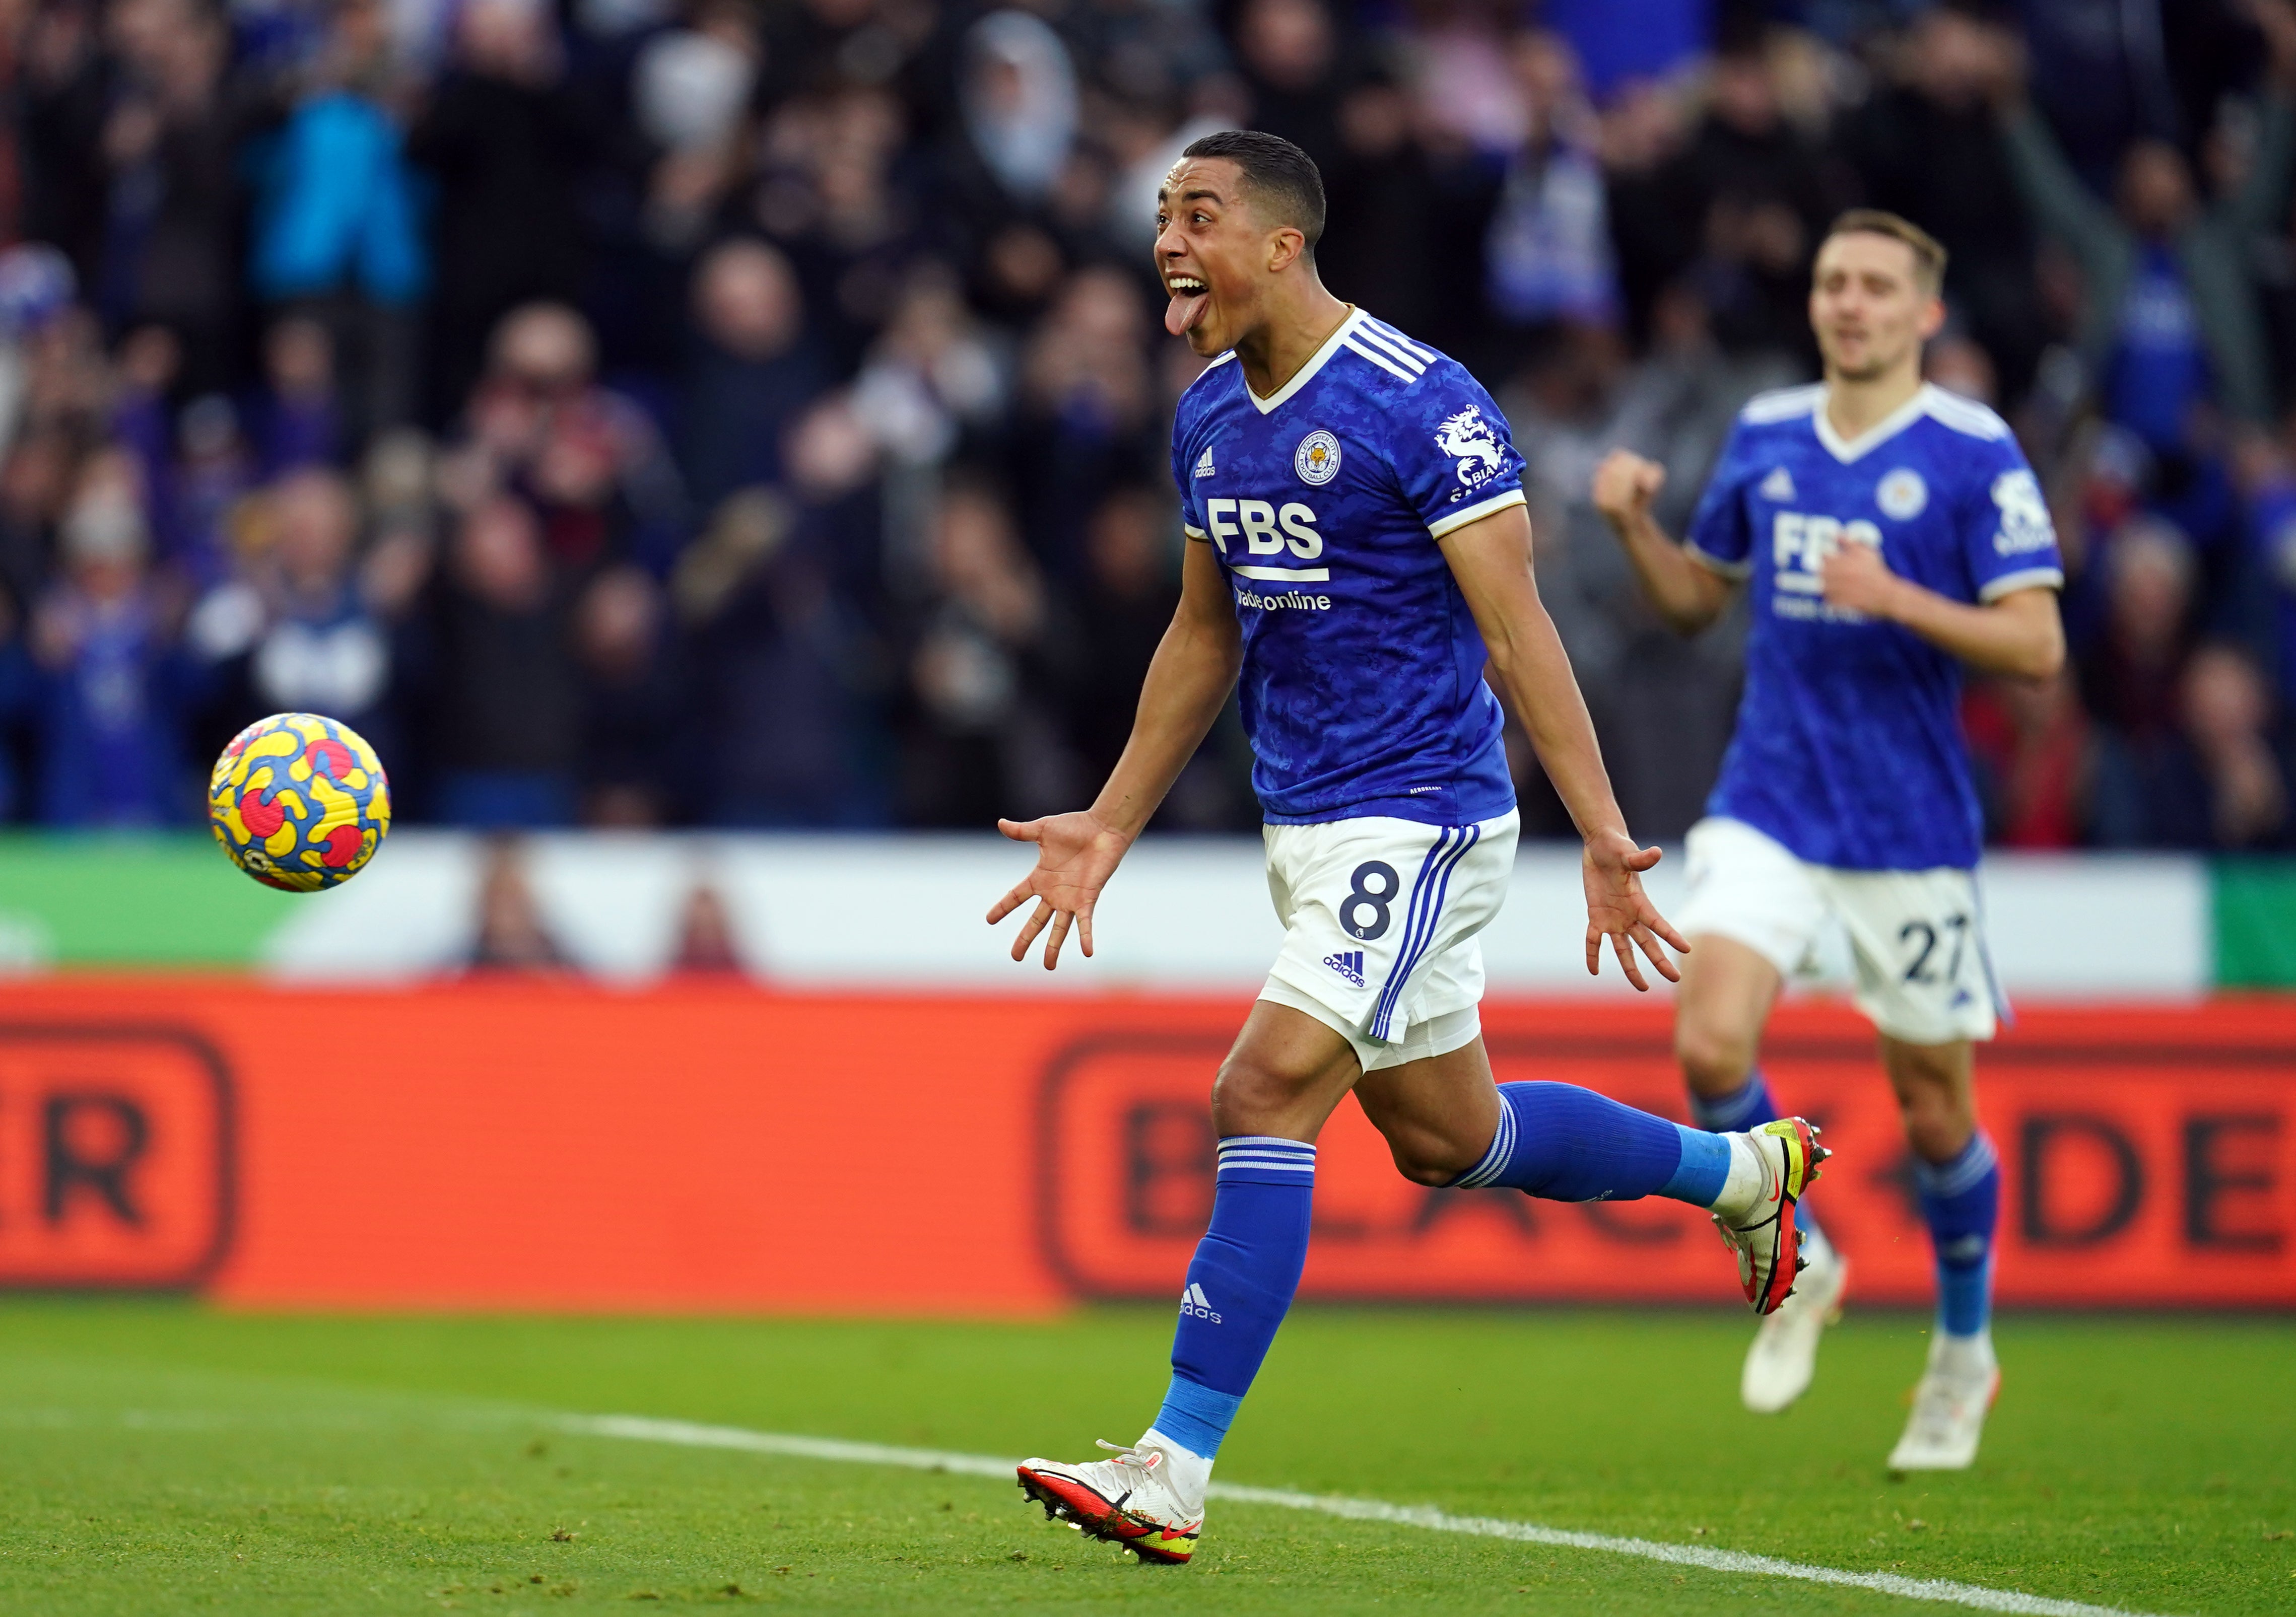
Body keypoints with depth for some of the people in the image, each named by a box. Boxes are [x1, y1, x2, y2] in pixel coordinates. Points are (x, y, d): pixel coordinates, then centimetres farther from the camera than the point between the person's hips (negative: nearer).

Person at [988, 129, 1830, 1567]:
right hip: (1305, 823, 9)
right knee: (1444, 1135, 17)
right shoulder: (1210, 419, 8)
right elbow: (1205, 636, 21)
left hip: (1418, 817, -9)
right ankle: (1745, 1170, 39)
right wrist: (1109, 827, 20)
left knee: (1265, 1099, -17)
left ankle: (1175, 1472, -16)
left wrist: (1606, 839, -21)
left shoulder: (1419, 406, -16)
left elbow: (1515, 629, -17)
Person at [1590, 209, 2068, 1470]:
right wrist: (1634, 525, 0)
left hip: (1913, 829, -3)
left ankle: (1964, 1353, 29)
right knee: (1711, 1046, -18)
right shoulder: (1764, 436, 8)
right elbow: (1696, 599, 19)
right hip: (1766, 808, 3)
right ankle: (1798, 1268, 9)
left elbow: (2037, 647, -12)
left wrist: (1896, 599, -24)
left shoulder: (1975, 455, -7)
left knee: (1932, 1107, 6)